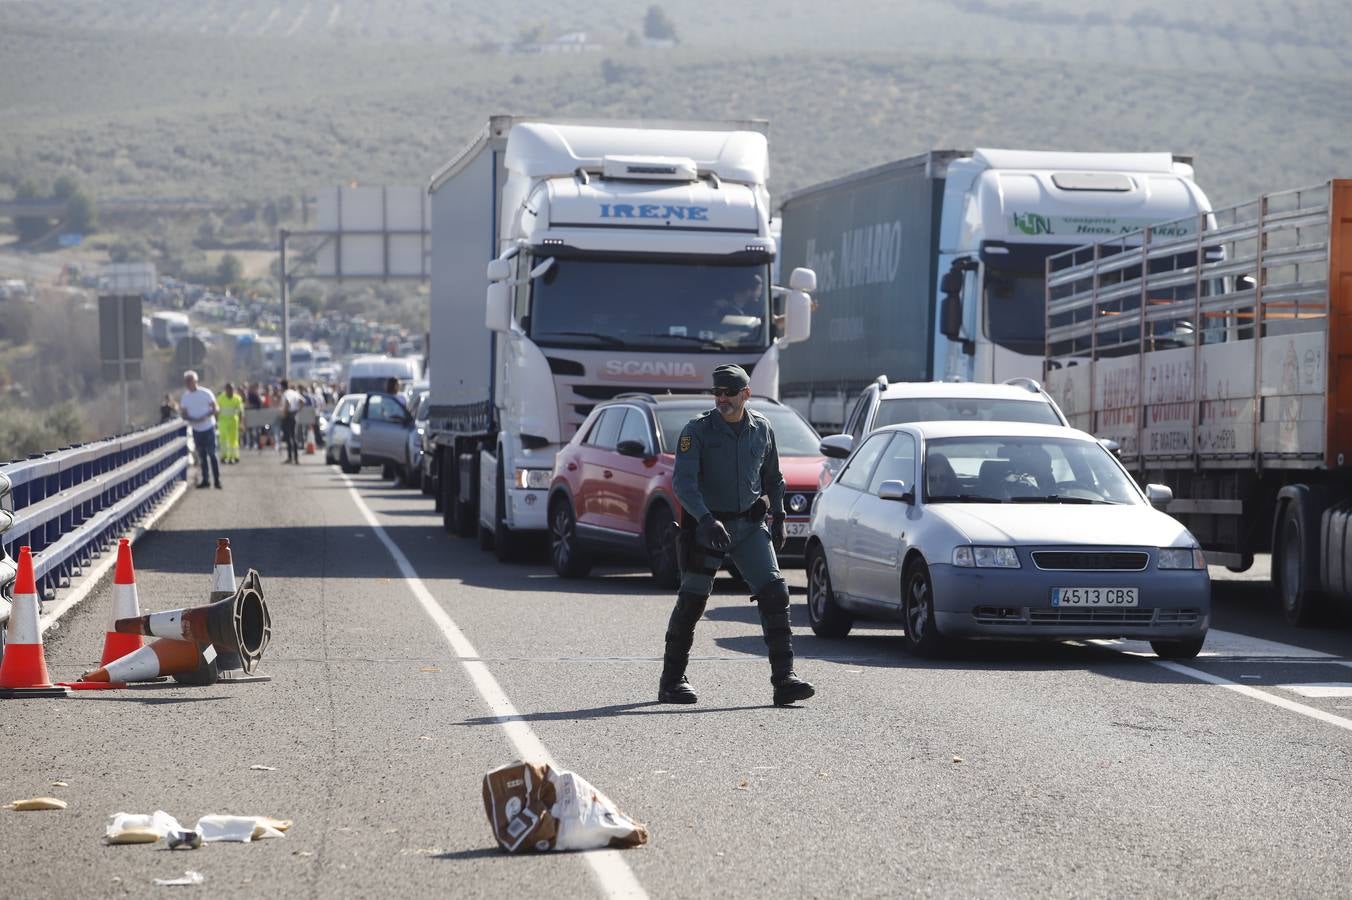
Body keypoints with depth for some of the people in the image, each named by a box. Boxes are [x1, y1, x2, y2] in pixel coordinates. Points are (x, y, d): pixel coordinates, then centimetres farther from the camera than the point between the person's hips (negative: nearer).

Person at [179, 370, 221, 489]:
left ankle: (217, 480, -1)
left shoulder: (206, 393, -8)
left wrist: (205, 417, -24)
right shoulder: (185, 397, 3)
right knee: (201, 456, 8)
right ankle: (205, 480, 15)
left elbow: (216, 409, -7)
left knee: (212, 454, -5)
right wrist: (194, 420, -19)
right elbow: (184, 415, 2)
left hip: (208, 427, -4)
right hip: (196, 429, 4)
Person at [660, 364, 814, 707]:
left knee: (775, 594, -11)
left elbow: (773, 478, 20)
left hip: (750, 524, 3)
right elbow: (683, 482, -19)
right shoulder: (698, 430, -9)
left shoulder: (762, 430, 5)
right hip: (706, 524, -3)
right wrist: (706, 519, -32)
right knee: (691, 602, 2)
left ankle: (784, 679, -14)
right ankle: (672, 681, 16)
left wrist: (778, 518, 13)